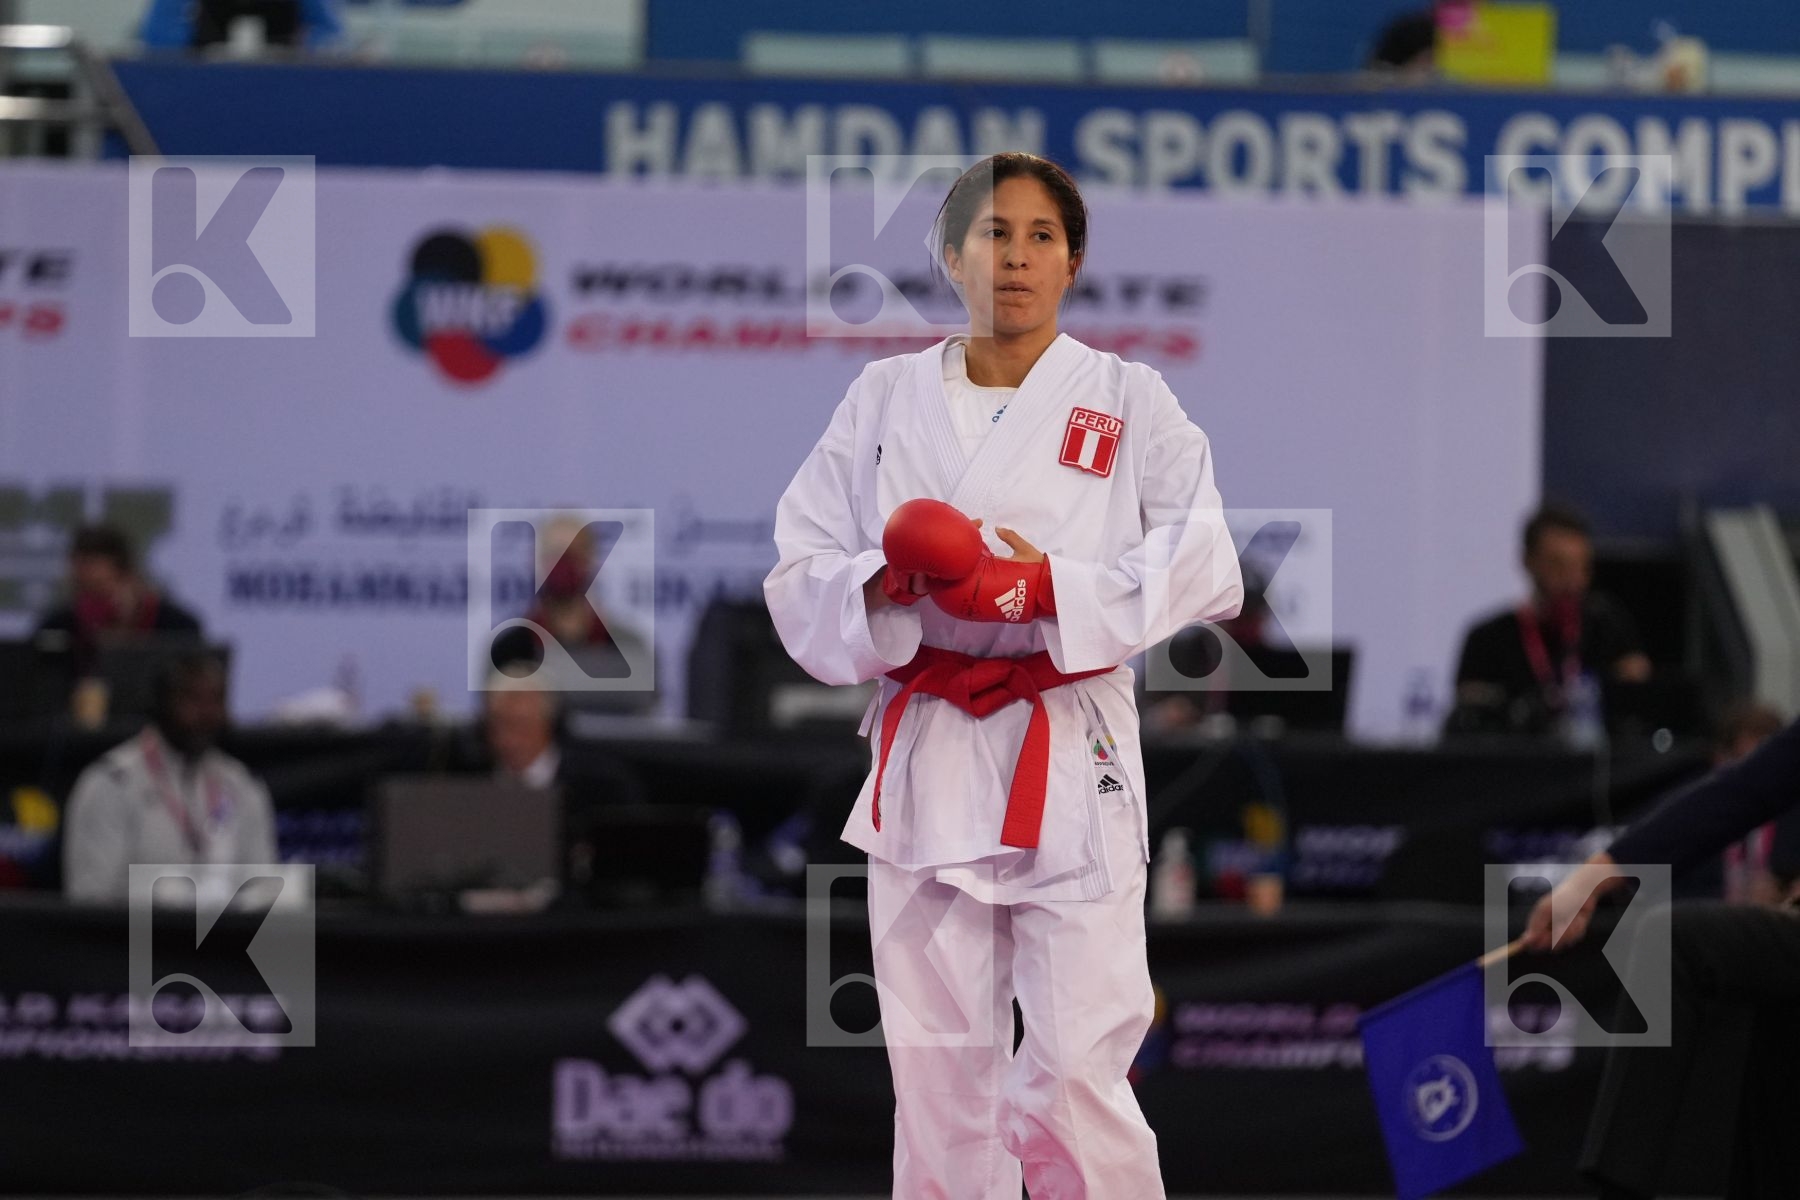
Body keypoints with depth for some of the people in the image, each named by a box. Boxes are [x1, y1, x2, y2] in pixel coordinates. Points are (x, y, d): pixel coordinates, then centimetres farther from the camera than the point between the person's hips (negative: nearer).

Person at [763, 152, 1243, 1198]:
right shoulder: (888, 396, 11)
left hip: (1070, 764, -3)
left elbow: (1203, 564, -7)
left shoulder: (1127, 400, 5)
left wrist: (1051, 589, -19)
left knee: (1074, 1077, -10)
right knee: (939, 1073, 5)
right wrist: (885, 585, -14)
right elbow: (801, 571, 7)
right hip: (926, 756, 3)